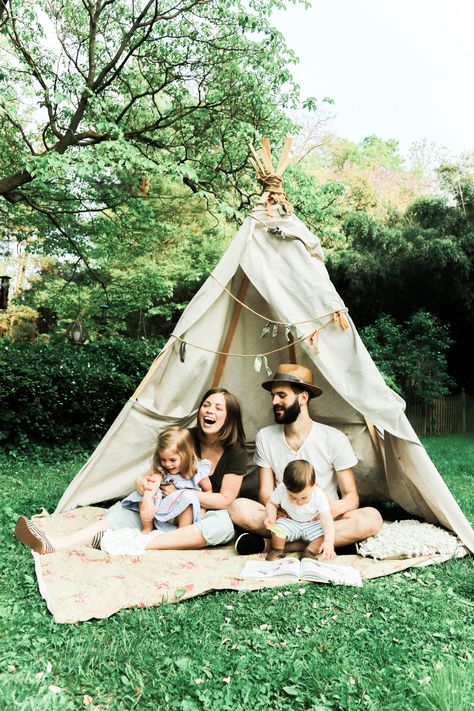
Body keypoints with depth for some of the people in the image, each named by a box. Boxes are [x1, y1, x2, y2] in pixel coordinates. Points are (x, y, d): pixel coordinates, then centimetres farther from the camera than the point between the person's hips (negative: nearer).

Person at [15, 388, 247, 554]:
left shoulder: (236, 453, -14)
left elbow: (225, 500, -15)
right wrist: (145, 479, -16)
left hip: (209, 514, -3)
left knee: (223, 524, -39)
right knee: (129, 506, -20)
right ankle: (55, 544, -37)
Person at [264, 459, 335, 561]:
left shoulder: (319, 496, -26)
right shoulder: (281, 490, -24)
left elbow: (327, 520, -25)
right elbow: (271, 503, -5)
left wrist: (329, 542, -37)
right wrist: (271, 517, -25)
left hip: (312, 524, 0)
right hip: (290, 522, 1)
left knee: (323, 534, -28)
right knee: (278, 527, -29)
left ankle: (309, 553, -3)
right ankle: (277, 551, -2)